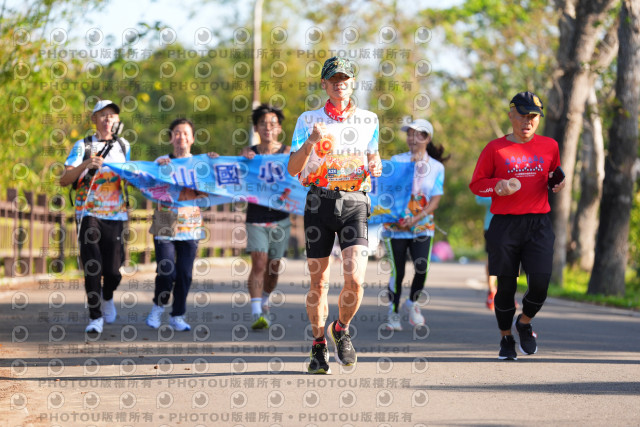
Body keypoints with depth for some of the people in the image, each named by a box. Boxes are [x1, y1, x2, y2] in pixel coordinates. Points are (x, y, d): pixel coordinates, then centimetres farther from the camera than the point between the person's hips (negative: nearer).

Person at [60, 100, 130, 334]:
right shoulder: (83, 146, 1)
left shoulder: (123, 146, 13)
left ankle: (107, 297, 31)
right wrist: (85, 165, -23)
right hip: (89, 213, -2)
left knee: (113, 270, -2)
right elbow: (64, 180, -8)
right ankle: (95, 316, 0)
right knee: (92, 266, -10)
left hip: (115, 215, 2)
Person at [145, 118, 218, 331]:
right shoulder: (162, 162, 6)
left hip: (190, 226, 2)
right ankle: (158, 306, 14)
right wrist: (159, 168, -14)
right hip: (165, 226, -2)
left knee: (185, 274, 0)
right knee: (166, 271, -10)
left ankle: (178, 316, 12)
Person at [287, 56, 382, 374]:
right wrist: (311, 142, -18)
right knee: (319, 282, 2)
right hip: (320, 202, -1)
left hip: (354, 203, 1)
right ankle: (318, 345, 20)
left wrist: (375, 168, 0)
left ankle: (341, 330, 13)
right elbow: (293, 169, -1)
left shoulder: (369, 120, 11)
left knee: (355, 279, -14)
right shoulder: (309, 120, 5)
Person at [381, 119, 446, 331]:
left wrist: (416, 218, -16)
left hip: (422, 226, 0)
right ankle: (393, 312, 17)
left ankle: (412, 302, 13)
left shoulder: (437, 167, 5)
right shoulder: (397, 161, 5)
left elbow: (435, 200, -2)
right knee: (397, 271, -1)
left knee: (422, 268, -14)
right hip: (395, 224, 0)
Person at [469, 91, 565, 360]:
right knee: (505, 286, 1)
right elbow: (476, 184, 5)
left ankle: (525, 322, 20)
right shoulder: (495, 149, 3)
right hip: (505, 225, -2)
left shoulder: (549, 146, 11)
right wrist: (499, 186, -14)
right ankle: (506, 337, 21)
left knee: (540, 283, -10)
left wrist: (557, 184, 1)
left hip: (539, 224, 2)